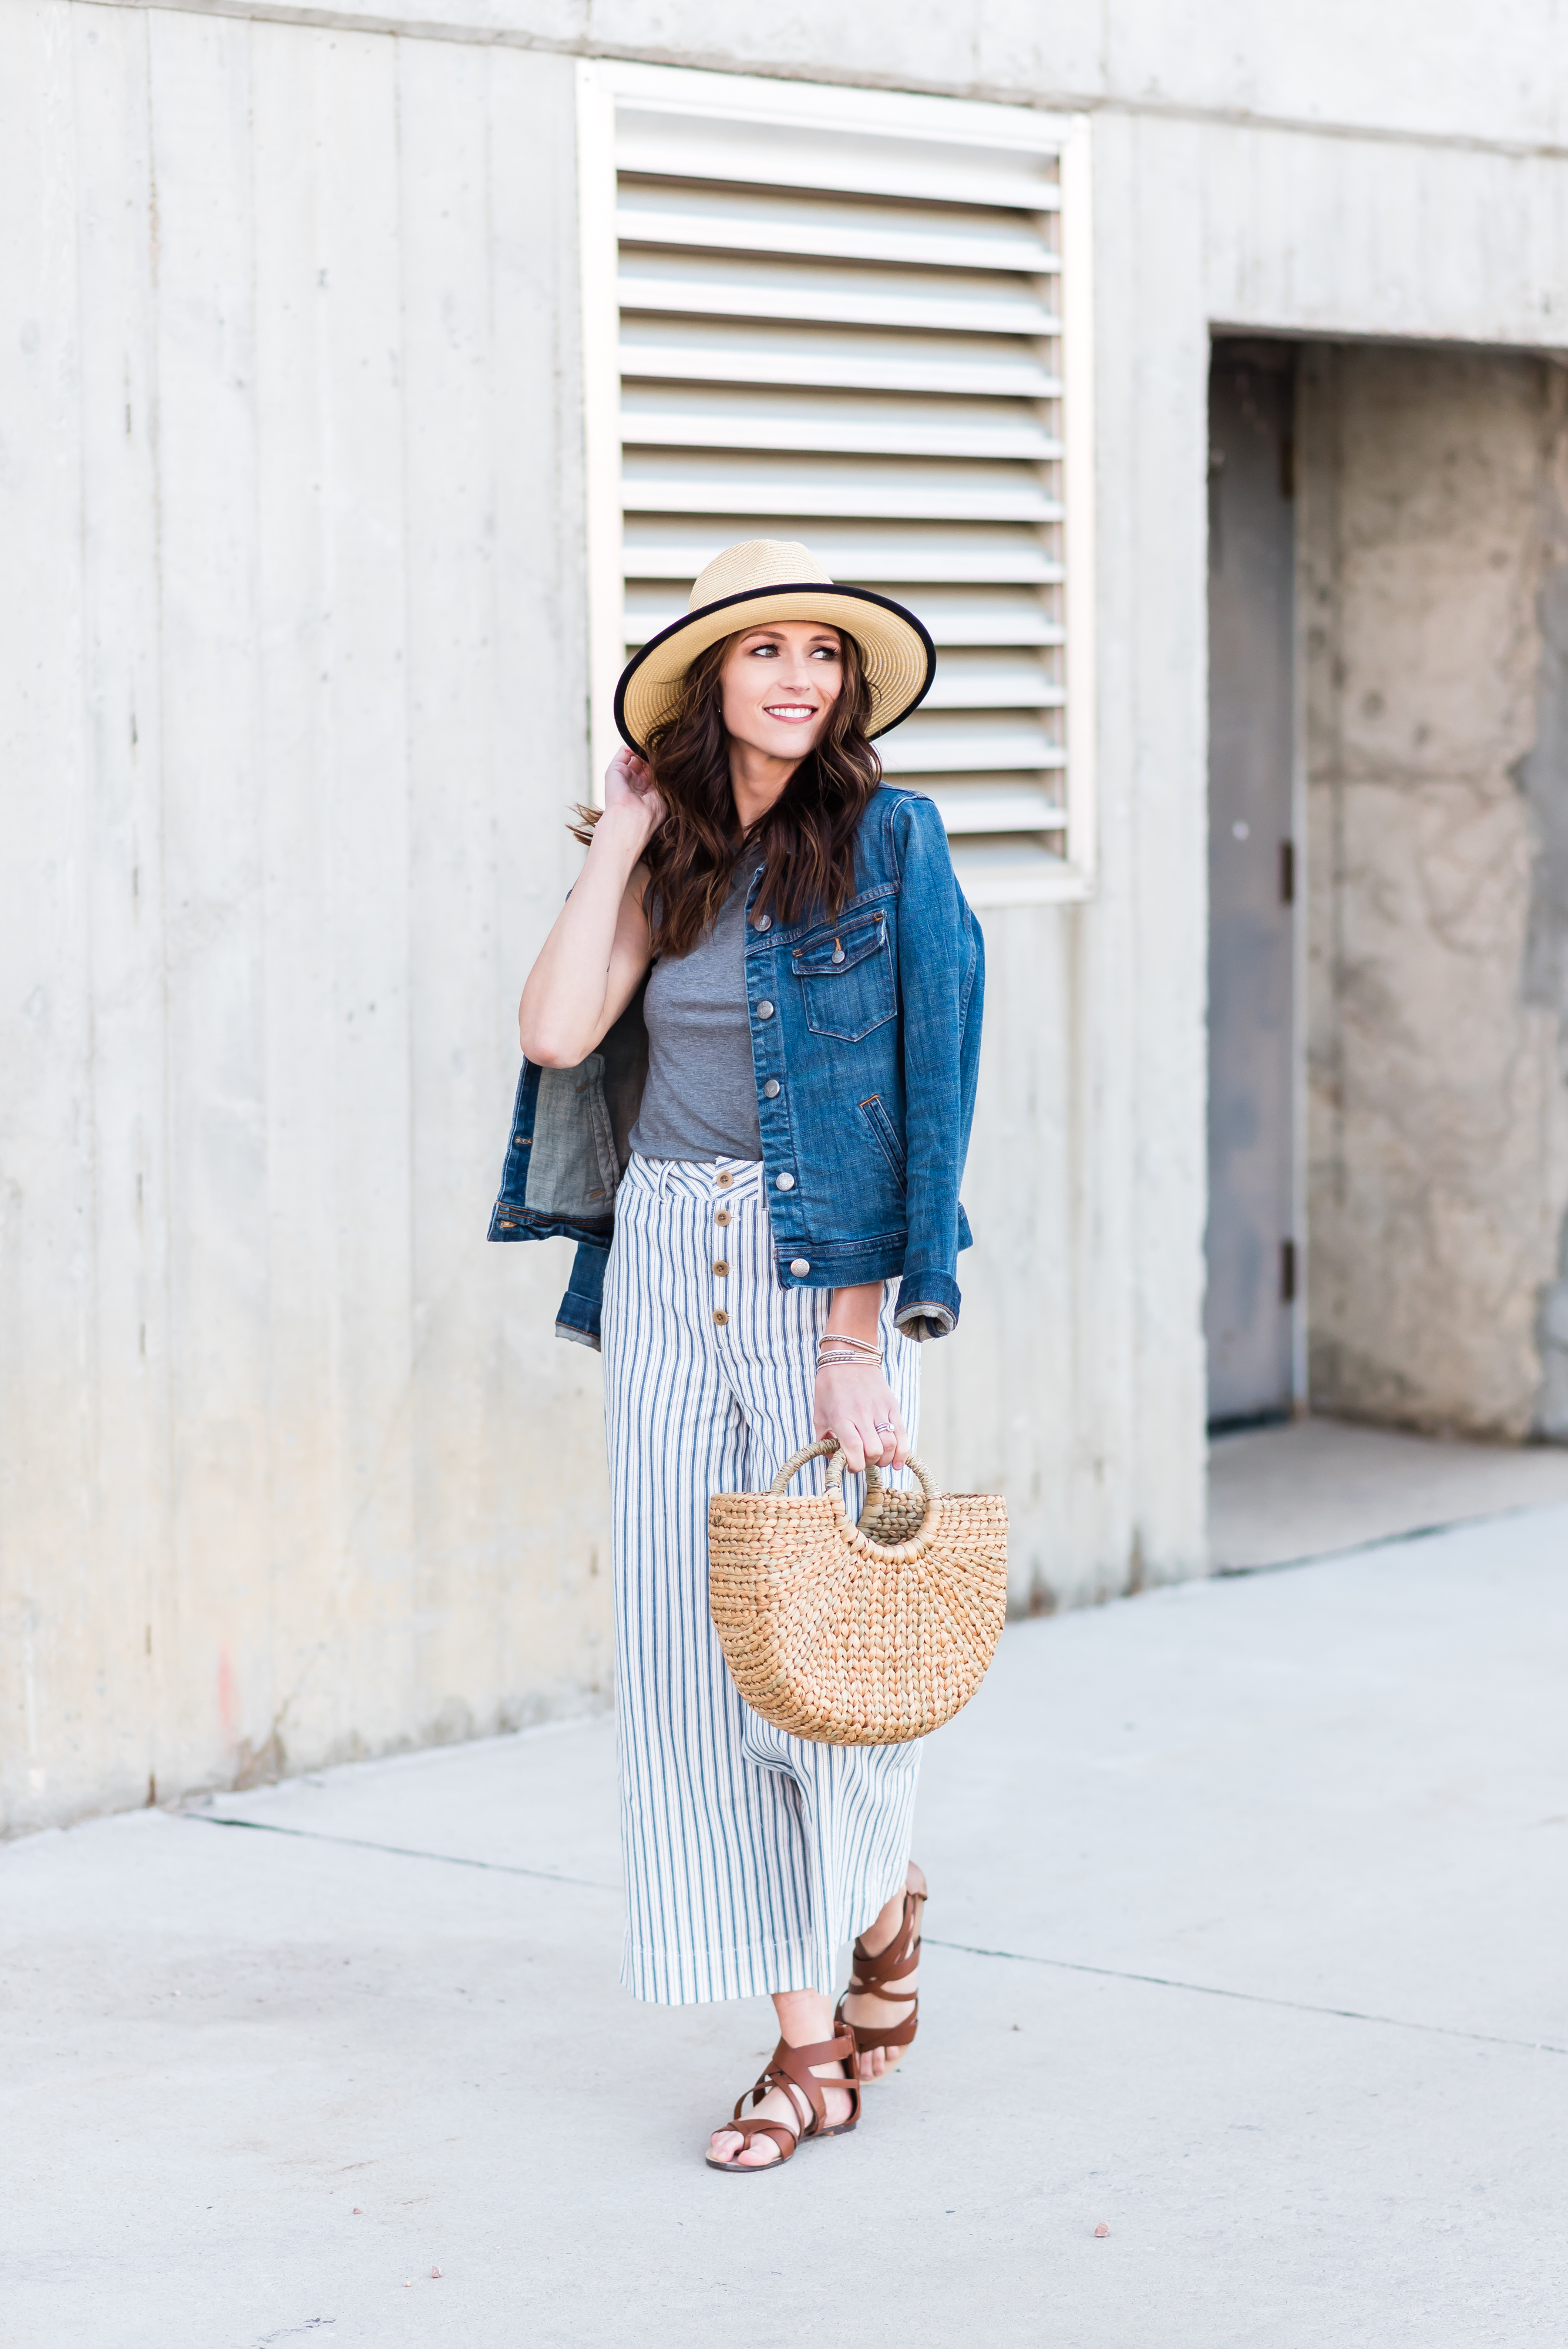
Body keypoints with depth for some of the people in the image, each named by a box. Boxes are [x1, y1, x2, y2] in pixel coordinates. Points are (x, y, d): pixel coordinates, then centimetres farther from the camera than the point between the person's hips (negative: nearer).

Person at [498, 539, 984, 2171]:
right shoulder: (670, 859, 10)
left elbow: (920, 1100, -9)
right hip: (667, 1269, 5)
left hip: (827, 1269, -4)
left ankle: (885, 1902, 32)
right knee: (696, 1642, 2)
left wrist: (861, 1343, -14)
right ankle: (807, 2043, 11)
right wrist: (625, 835, -1)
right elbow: (558, 1033, -5)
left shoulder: (887, 843, -4)